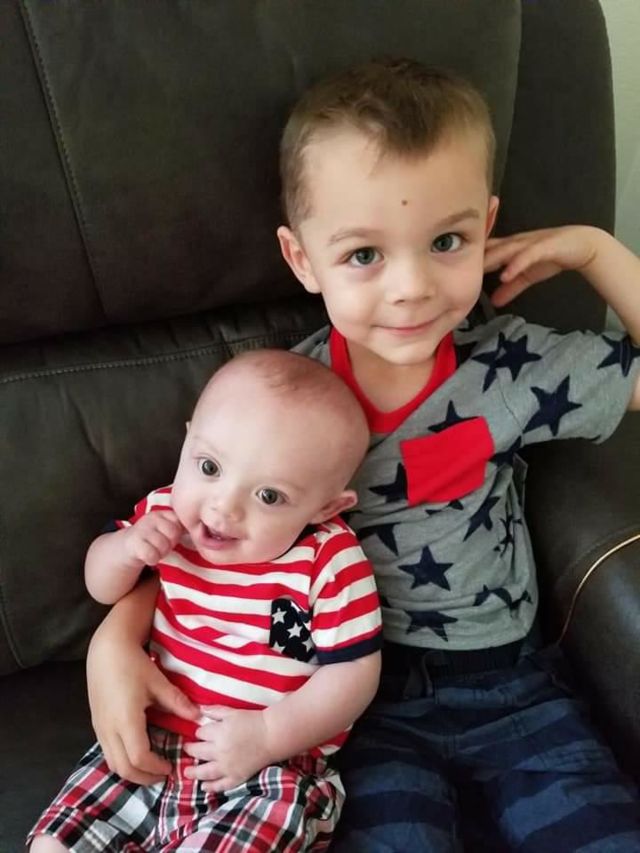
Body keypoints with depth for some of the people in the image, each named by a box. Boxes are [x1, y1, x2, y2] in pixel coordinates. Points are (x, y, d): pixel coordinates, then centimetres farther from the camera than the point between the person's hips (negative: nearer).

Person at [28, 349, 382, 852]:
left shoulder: (330, 563, -19)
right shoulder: (165, 514, -6)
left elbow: (354, 673, -14)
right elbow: (102, 586, 10)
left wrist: (269, 735, -24)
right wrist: (126, 549, -13)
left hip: (273, 774, -3)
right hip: (150, 746, 4)